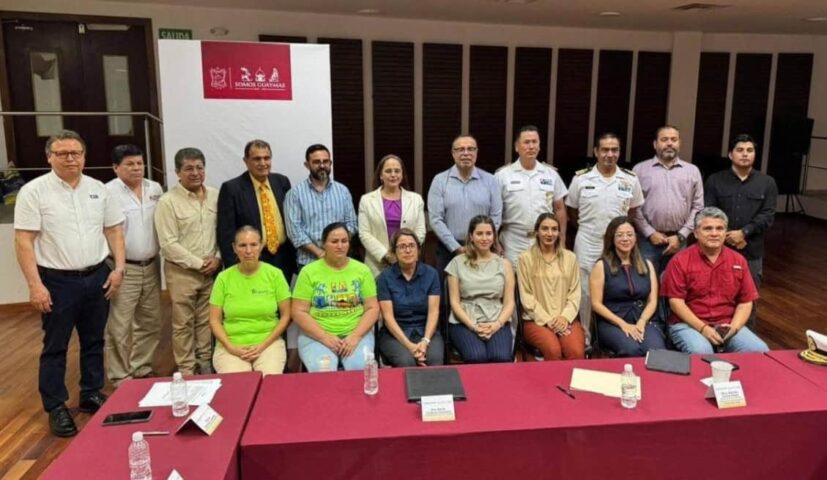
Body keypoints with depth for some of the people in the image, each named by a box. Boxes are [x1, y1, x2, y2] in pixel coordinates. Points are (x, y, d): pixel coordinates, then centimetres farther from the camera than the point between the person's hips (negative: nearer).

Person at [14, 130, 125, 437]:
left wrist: (118, 267, 0)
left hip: (97, 276, 4)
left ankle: (92, 394, 30)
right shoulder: (34, 191, -8)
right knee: (55, 347, 7)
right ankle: (56, 408, 19)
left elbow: (114, 230, 9)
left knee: (94, 341, 15)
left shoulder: (98, 189, 5)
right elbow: (24, 241, -10)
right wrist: (35, 285, -15)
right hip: (57, 281, -4)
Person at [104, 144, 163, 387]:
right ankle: (120, 376, 15)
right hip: (123, 269, -6)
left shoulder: (155, 189, 7)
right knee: (119, 326, 0)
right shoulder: (108, 193, -11)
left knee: (150, 322, 14)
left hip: (151, 267, 6)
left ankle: (142, 369, 29)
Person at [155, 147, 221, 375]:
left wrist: (217, 258, -5)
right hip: (181, 272, -4)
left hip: (211, 270, 4)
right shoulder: (168, 201, -10)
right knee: (183, 323, 6)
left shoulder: (215, 196, 4)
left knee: (206, 321, 13)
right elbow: (168, 244, -13)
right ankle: (186, 369, 17)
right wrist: (198, 264, -13)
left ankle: (205, 363, 26)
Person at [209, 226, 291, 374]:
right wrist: (231, 348, -10)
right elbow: (215, 320, 4)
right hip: (231, 345, 1)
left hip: (269, 342, 0)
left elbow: (285, 315, 2)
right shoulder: (224, 277, 1)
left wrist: (263, 345, -8)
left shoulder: (274, 274, -1)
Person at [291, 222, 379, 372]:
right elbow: (299, 312, -2)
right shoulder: (309, 272, 2)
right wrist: (325, 337, -12)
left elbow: (372, 308, 4)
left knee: (361, 369, -25)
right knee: (322, 372, -29)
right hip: (316, 336, -1)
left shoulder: (362, 270, 7)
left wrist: (355, 336, -11)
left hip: (356, 333, 2)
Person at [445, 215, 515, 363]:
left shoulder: (504, 264, 11)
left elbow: (509, 302, 8)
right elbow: (454, 301, 2)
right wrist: (473, 326, -11)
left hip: (497, 322, 1)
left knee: (501, 357, -30)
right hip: (464, 323, -1)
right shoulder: (457, 262, 5)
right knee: (477, 357, -32)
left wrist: (497, 324, -10)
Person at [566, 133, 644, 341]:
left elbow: (633, 210, 12)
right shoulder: (581, 178, -4)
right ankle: (584, 340, 18)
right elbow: (572, 212, 6)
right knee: (585, 294, 5)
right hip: (587, 245, -1)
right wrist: (588, 226, 7)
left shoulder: (630, 179, 1)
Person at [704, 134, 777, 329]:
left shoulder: (767, 183, 5)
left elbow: (767, 216, -3)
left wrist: (743, 233, -16)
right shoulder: (715, 180, 3)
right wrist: (727, 236, -14)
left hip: (752, 251, 1)